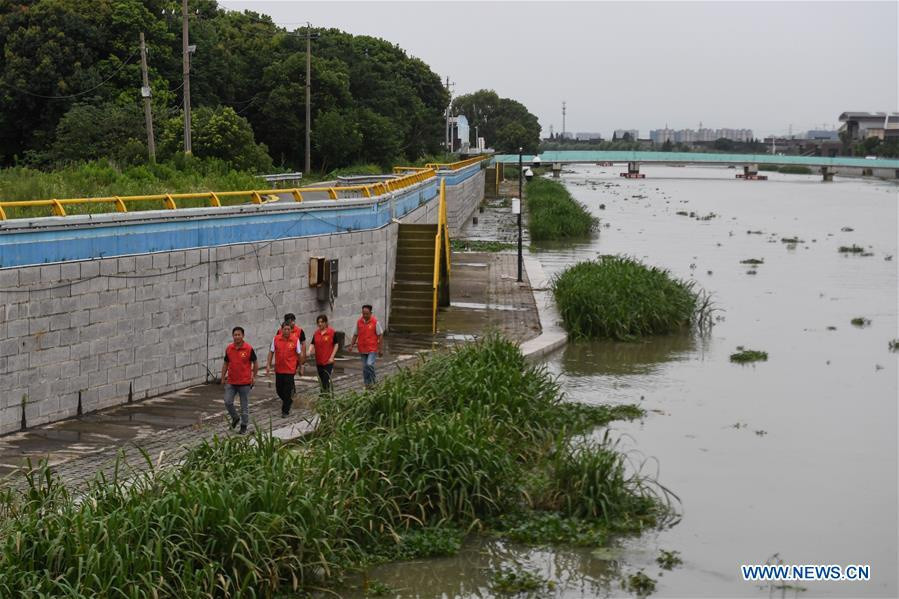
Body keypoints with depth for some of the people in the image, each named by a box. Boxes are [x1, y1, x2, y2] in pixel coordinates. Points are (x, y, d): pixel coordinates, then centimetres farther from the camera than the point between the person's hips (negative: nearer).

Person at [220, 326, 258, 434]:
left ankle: (244, 425, 17)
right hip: (231, 382, 3)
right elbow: (226, 364, 12)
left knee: (244, 406, 4)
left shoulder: (249, 348, -9)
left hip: (245, 382, -3)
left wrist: (254, 377, -2)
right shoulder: (229, 348, 2)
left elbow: (255, 363, 1)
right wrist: (223, 377, 9)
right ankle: (235, 418, 22)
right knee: (227, 402, -3)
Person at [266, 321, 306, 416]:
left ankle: (285, 410, 7)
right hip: (278, 369, 3)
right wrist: (268, 365, 1)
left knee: (287, 391, -3)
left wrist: (300, 366, 5)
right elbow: (271, 352, 6)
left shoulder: (295, 340, -7)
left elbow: (300, 354, 1)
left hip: (290, 369, -3)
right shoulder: (276, 339, -1)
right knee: (279, 389, 11)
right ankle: (288, 401, 38)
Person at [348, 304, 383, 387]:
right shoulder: (359, 322, 3)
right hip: (362, 349, 4)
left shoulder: (375, 322, -8)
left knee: (369, 364, -19)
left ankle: (372, 382, -2)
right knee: (364, 367, 9)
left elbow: (380, 335, -4)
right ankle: (367, 384, 20)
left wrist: (379, 349, -6)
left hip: (372, 348, -4)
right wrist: (351, 345, 1)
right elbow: (355, 335, 12)